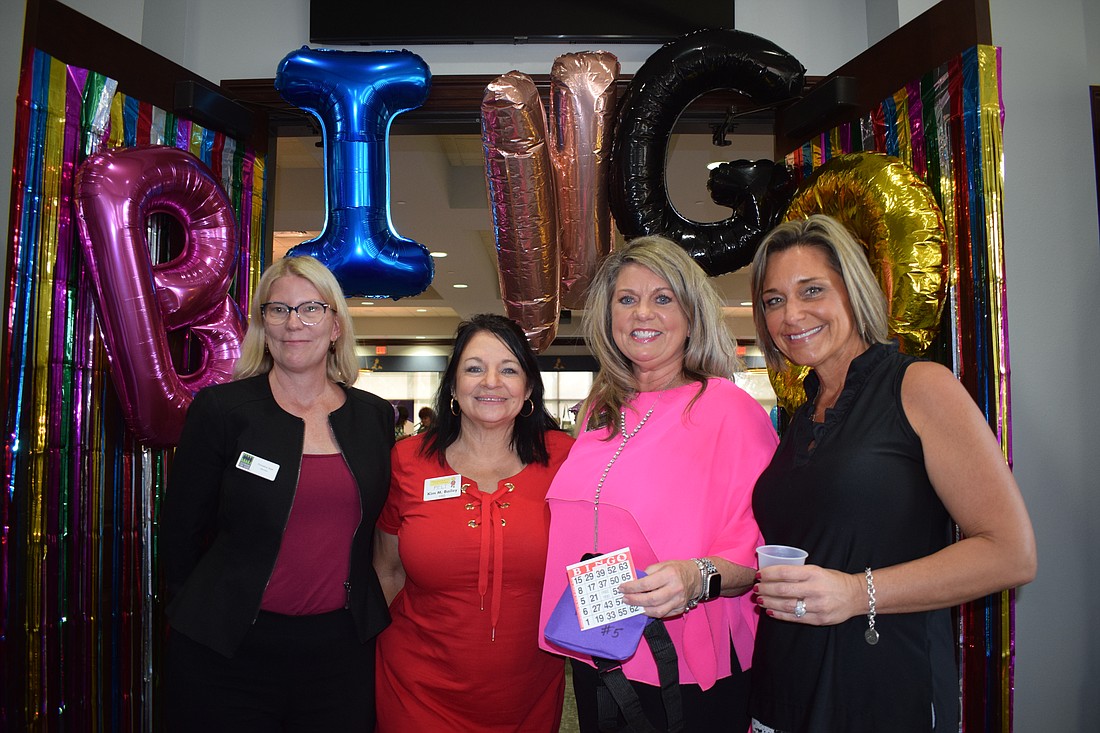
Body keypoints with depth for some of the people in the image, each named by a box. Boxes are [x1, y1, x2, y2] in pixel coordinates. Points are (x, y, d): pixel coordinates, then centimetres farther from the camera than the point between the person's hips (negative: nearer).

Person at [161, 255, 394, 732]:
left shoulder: (375, 416, 3)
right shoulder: (221, 409, -6)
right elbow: (181, 531, 0)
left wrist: (365, 616, 12)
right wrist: (204, 617, 6)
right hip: (227, 653, -2)